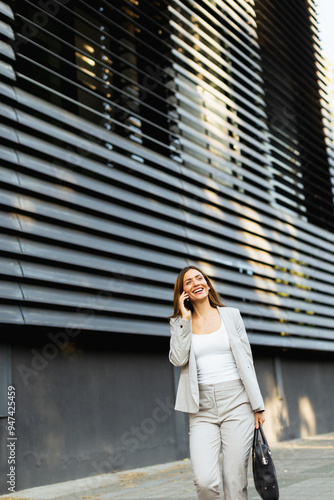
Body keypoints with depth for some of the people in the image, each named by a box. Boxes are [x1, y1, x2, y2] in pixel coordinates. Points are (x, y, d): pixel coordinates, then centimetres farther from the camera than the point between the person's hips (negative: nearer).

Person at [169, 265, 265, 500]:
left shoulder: (231, 315, 9)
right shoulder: (180, 323, 10)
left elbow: (246, 360, 8)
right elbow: (178, 359, -7)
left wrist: (257, 405, 3)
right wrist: (185, 319, -5)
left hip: (236, 402, 0)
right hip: (203, 409, 0)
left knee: (236, 480, -4)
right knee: (205, 481, -14)